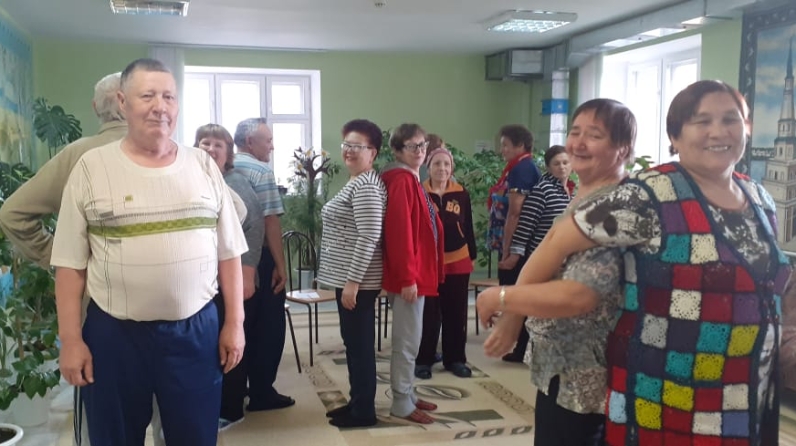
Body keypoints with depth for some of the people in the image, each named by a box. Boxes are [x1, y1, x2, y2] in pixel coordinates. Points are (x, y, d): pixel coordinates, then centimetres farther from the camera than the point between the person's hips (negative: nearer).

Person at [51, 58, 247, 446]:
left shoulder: (203, 165, 3)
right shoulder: (91, 167, -3)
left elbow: (228, 253, 6)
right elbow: (71, 263, -2)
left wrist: (234, 322, 3)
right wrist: (70, 338, -4)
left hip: (195, 330, 2)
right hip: (114, 334, -1)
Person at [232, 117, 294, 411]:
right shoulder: (261, 172, -12)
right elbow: (271, 222, -18)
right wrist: (280, 265, -14)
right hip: (260, 258, -7)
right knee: (268, 327, 5)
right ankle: (261, 393, 10)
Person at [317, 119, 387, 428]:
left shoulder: (366, 186, -16)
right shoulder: (356, 183, 17)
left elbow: (369, 237, -23)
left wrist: (352, 281, -23)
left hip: (357, 280, -11)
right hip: (348, 277, 11)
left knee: (359, 344, -2)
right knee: (354, 342, 16)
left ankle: (364, 411, 9)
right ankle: (358, 403, 26)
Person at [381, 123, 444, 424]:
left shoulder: (410, 179, 15)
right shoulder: (401, 180, -16)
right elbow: (400, 231, -23)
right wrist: (407, 277, -24)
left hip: (417, 270, 10)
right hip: (408, 274, -10)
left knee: (409, 339, 17)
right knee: (408, 340, -1)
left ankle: (408, 395, 28)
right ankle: (401, 403, 10)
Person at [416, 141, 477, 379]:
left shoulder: (461, 194, 4)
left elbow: (468, 228, 9)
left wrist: (472, 256, 10)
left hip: (457, 261, 3)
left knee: (456, 313, 10)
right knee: (428, 314, 3)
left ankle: (455, 359, 21)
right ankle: (423, 360, 15)